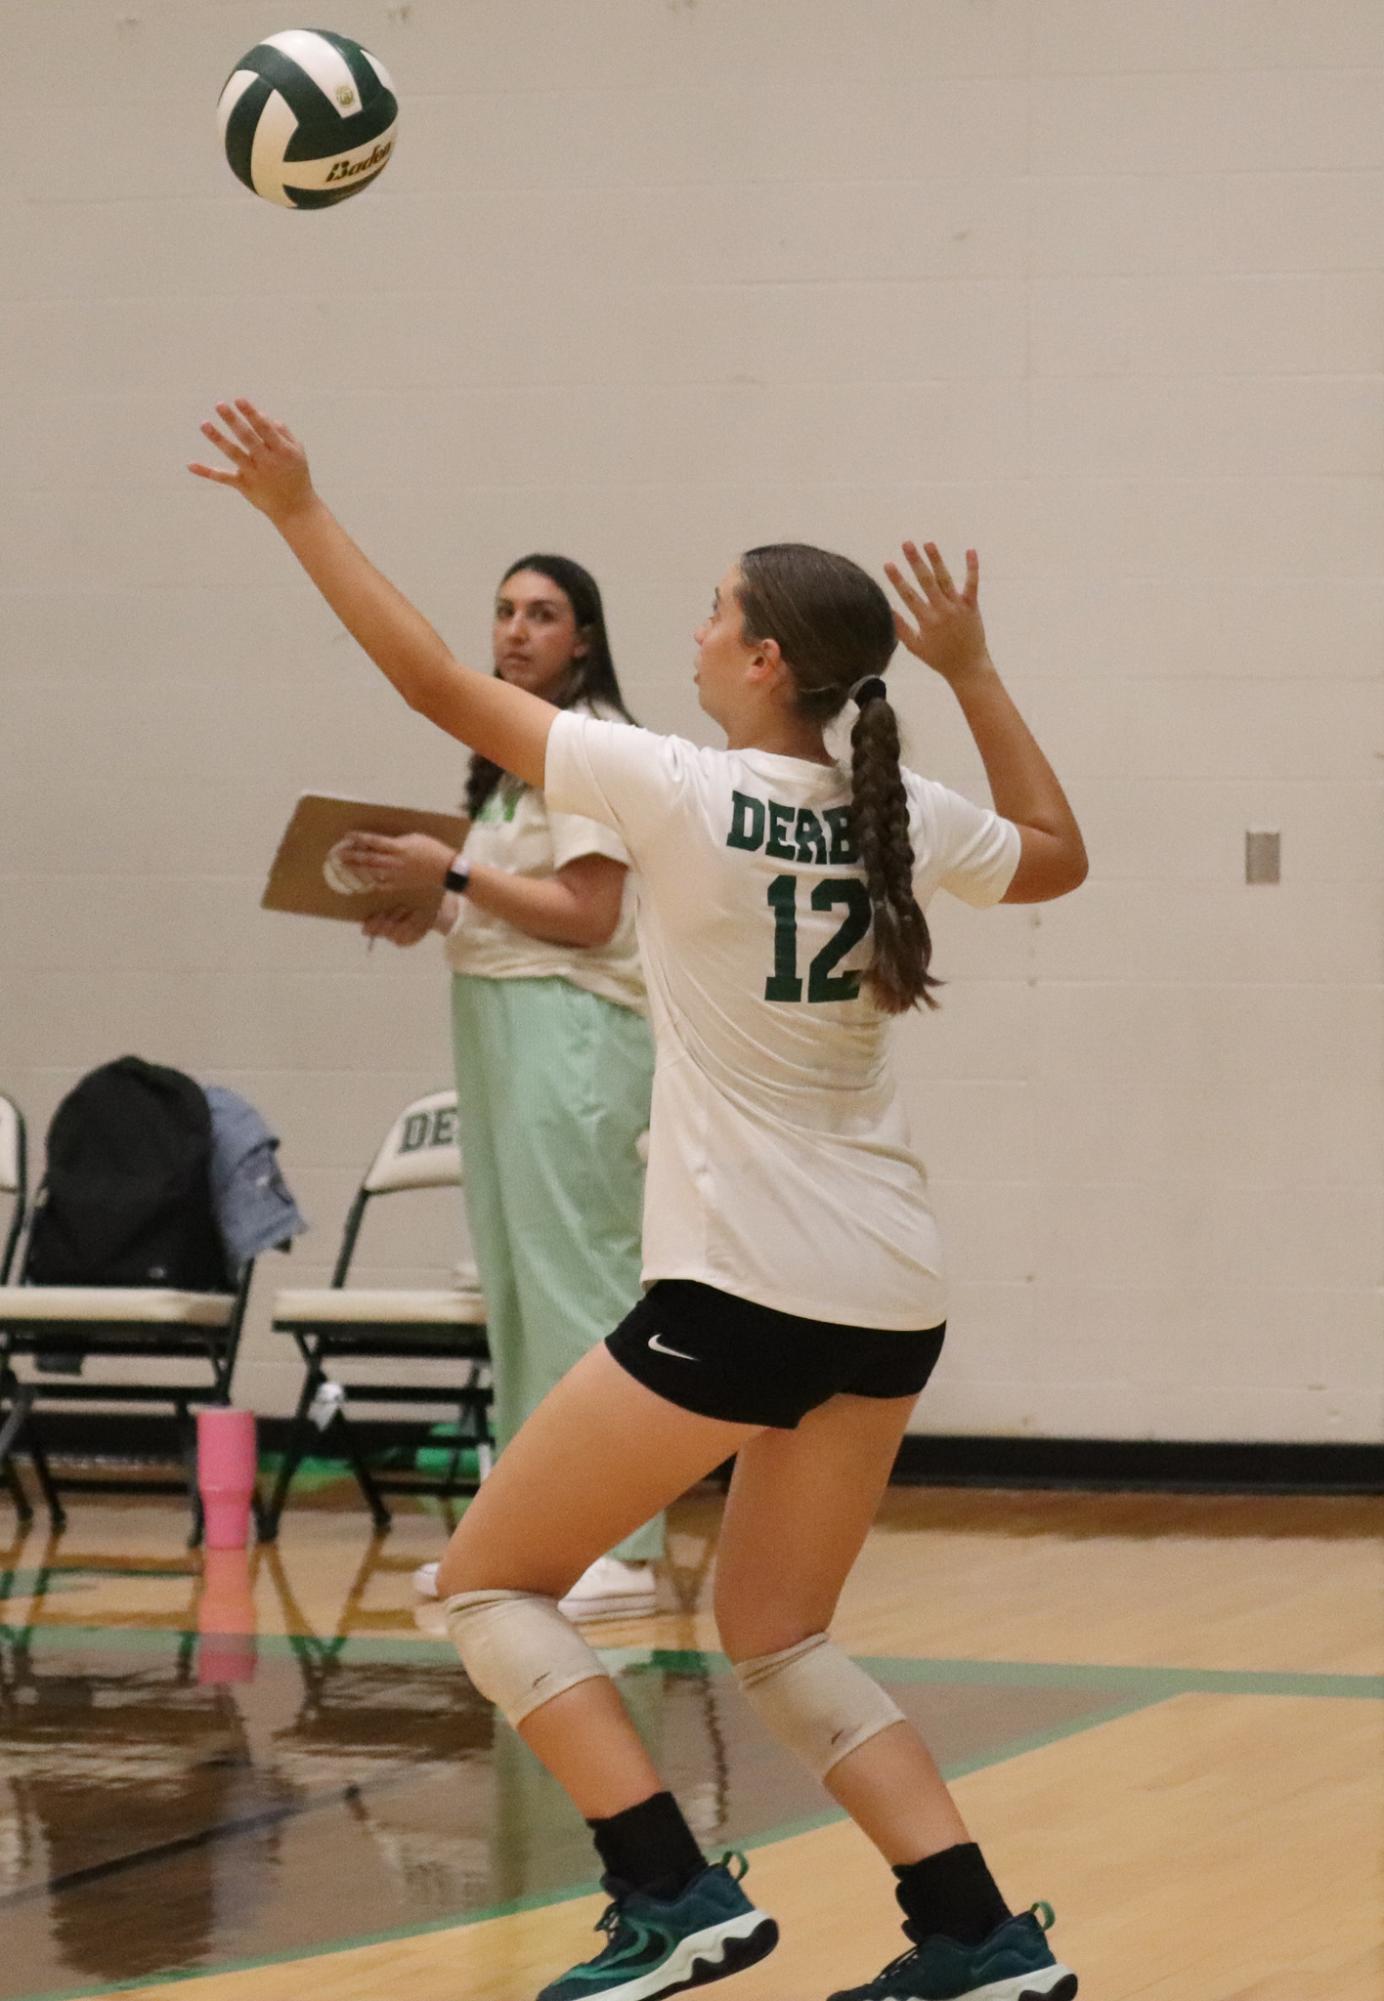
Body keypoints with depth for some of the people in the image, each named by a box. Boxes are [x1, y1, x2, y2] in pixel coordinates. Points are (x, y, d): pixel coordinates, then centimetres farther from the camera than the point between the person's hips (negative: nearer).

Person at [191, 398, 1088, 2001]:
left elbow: (438, 685, -6)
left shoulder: (685, 794, -12)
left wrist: (297, 510, 1)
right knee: (774, 1638, 19)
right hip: (890, 1297, 7)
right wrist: (972, 672, 25)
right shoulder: (898, 820, 4)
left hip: (744, 1290, -7)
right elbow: (1056, 855, 27)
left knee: (491, 1580, 7)